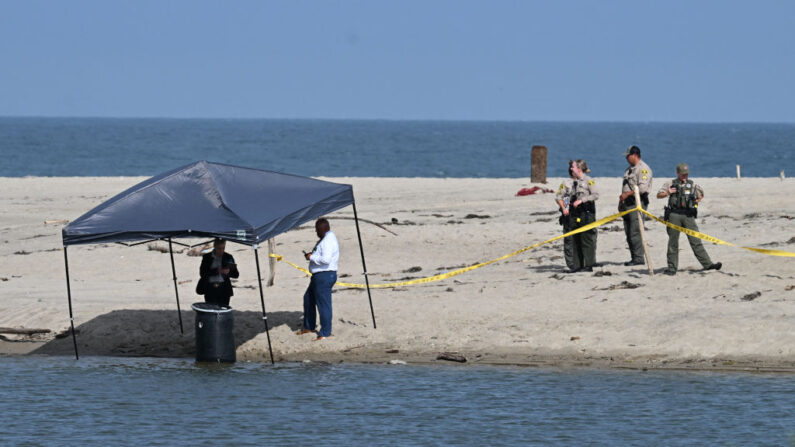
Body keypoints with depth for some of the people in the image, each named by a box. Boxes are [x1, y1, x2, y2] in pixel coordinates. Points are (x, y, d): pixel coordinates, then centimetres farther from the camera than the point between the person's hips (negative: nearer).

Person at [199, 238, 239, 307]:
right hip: (210, 290, 0)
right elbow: (202, 273, -4)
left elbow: (236, 274, 8)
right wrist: (216, 271, -15)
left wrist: (229, 272, -15)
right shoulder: (207, 257, 6)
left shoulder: (228, 257, 7)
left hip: (224, 289, 0)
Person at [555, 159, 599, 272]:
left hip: (586, 215, -6)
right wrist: (563, 208, -2)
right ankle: (575, 266, 9)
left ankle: (588, 265, 0)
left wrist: (581, 200, -16)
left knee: (587, 240, -4)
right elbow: (559, 196, 14)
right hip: (571, 215, 6)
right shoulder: (567, 182, 13)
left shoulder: (588, 181, -1)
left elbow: (595, 195, -10)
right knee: (572, 241, 4)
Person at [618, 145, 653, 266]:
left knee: (635, 232, -13)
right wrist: (621, 202, 21)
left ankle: (638, 258, -11)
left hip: (638, 202, -10)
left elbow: (642, 188, -20)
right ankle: (634, 258, 12)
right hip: (628, 204, 10)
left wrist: (627, 194, -19)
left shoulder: (643, 169, -10)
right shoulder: (629, 169, 21)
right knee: (629, 233, 8)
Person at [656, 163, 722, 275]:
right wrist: (667, 193, -18)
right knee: (673, 242, 2)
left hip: (688, 216, 1)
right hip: (674, 215, -1)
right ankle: (672, 267, 8)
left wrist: (695, 202, 11)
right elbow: (658, 195, 2)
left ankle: (707, 264, -6)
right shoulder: (670, 184, 9)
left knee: (696, 241, -4)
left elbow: (701, 195, 30)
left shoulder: (692, 185, 15)